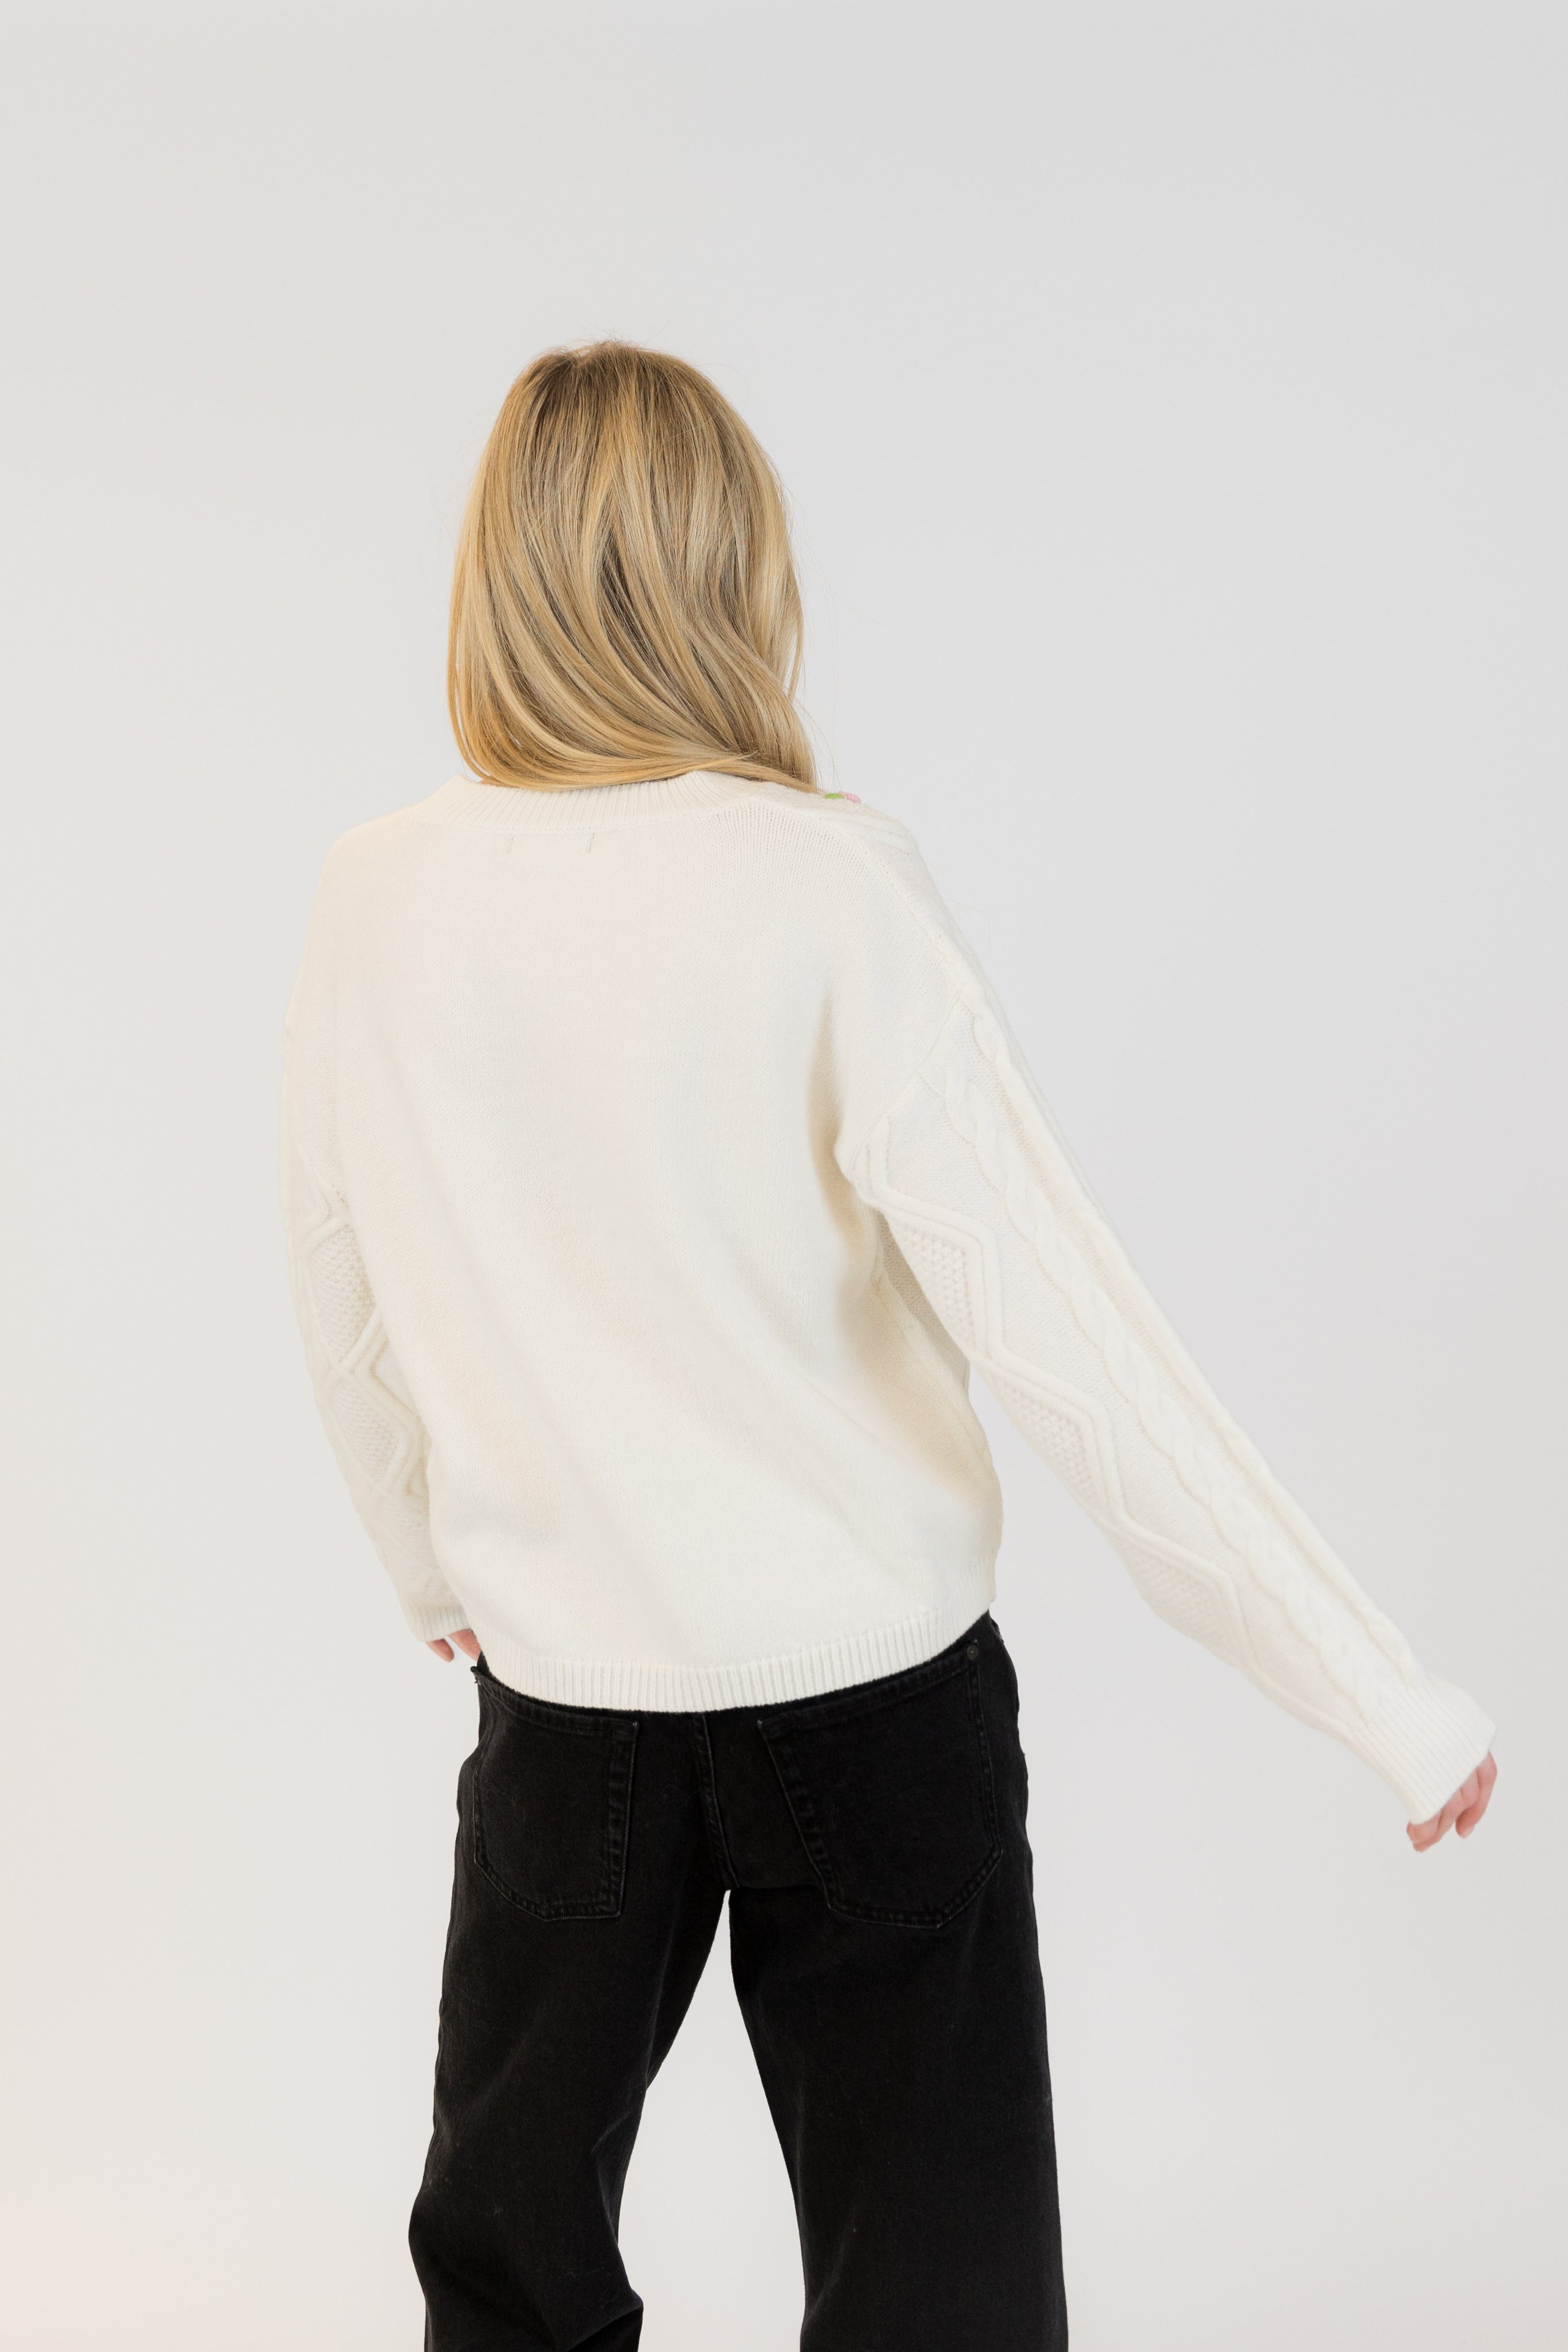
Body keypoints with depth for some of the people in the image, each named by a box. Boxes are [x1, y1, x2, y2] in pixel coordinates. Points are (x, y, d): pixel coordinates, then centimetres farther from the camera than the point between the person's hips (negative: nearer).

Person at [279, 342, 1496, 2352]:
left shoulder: (374, 901, -5)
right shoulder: (825, 885, -16)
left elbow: (343, 1319, 6)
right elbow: (1060, 1334, -18)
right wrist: (1387, 1701, -11)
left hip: (560, 1698, 3)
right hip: (870, 1687, -2)